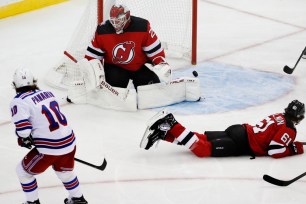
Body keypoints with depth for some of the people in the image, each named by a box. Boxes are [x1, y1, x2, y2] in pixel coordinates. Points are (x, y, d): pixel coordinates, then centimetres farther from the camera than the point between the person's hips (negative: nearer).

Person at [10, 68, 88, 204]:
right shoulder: (47, 93, 10)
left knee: (23, 171, 16)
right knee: (64, 171, 32)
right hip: (69, 141, 6)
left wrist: (25, 139, -3)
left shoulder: (19, 102, -10)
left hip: (49, 148, -6)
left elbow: (22, 126, -23)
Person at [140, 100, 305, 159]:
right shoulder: (289, 130, -7)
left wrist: (290, 143, 31)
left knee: (200, 138, 3)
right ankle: (171, 127, -28)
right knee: (203, 148, -17)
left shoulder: (278, 117, 20)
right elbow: (275, 152, -15)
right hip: (240, 144, -8)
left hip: (238, 130, 8)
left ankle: (164, 131, -9)